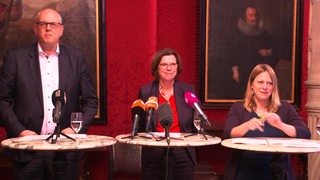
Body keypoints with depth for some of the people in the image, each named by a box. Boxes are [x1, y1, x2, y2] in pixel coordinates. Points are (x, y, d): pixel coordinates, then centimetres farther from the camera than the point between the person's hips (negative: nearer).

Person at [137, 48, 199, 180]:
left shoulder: (188, 91, 4)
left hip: (182, 156, 1)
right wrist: (144, 113, -10)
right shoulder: (145, 92, 2)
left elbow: (196, 128, 11)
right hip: (153, 157, -1)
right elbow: (138, 128, 7)